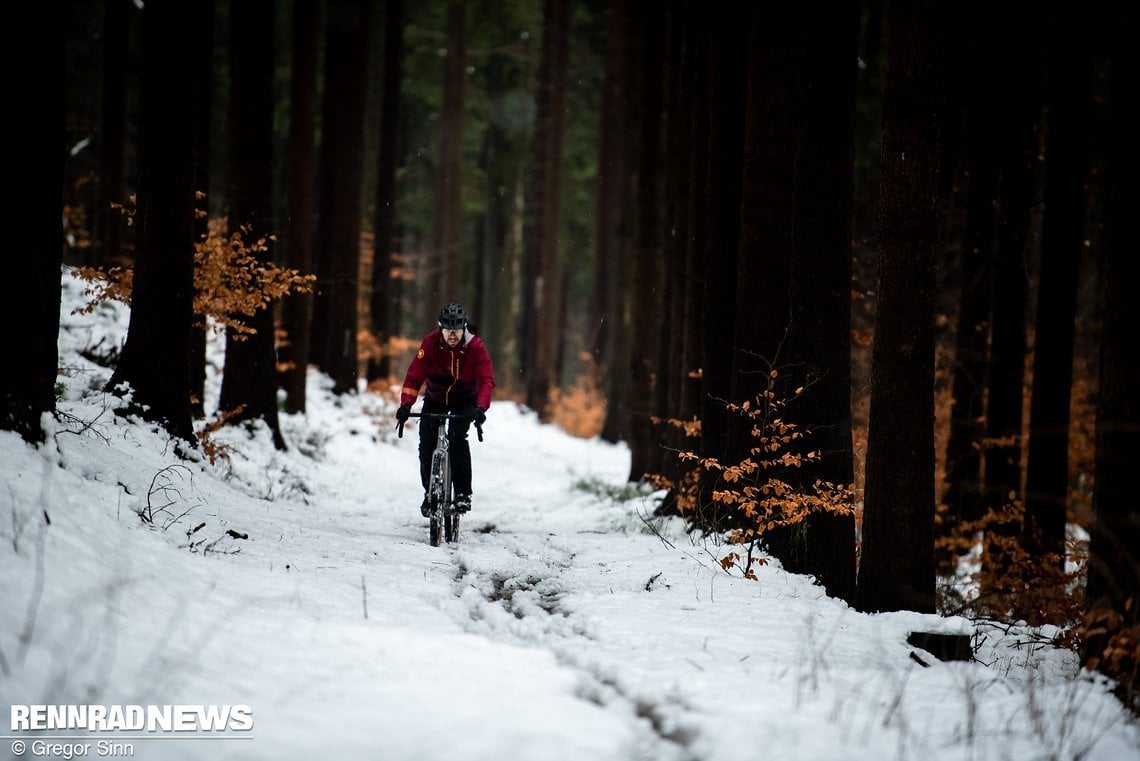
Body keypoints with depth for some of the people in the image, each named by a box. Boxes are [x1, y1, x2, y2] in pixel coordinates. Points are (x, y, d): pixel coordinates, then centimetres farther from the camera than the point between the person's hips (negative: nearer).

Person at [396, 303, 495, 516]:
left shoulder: (475, 346, -25)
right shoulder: (430, 343, -23)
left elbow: (486, 379, -33)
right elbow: (414, 375, -28)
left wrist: (481, 408, -51)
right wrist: (406, 404, -43)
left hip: (465, 400, -2)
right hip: (435, 398, 2)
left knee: (457, 436, -26)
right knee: (426, 445, -9)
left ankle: (463, 493, -18)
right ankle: (430, 492, 13)